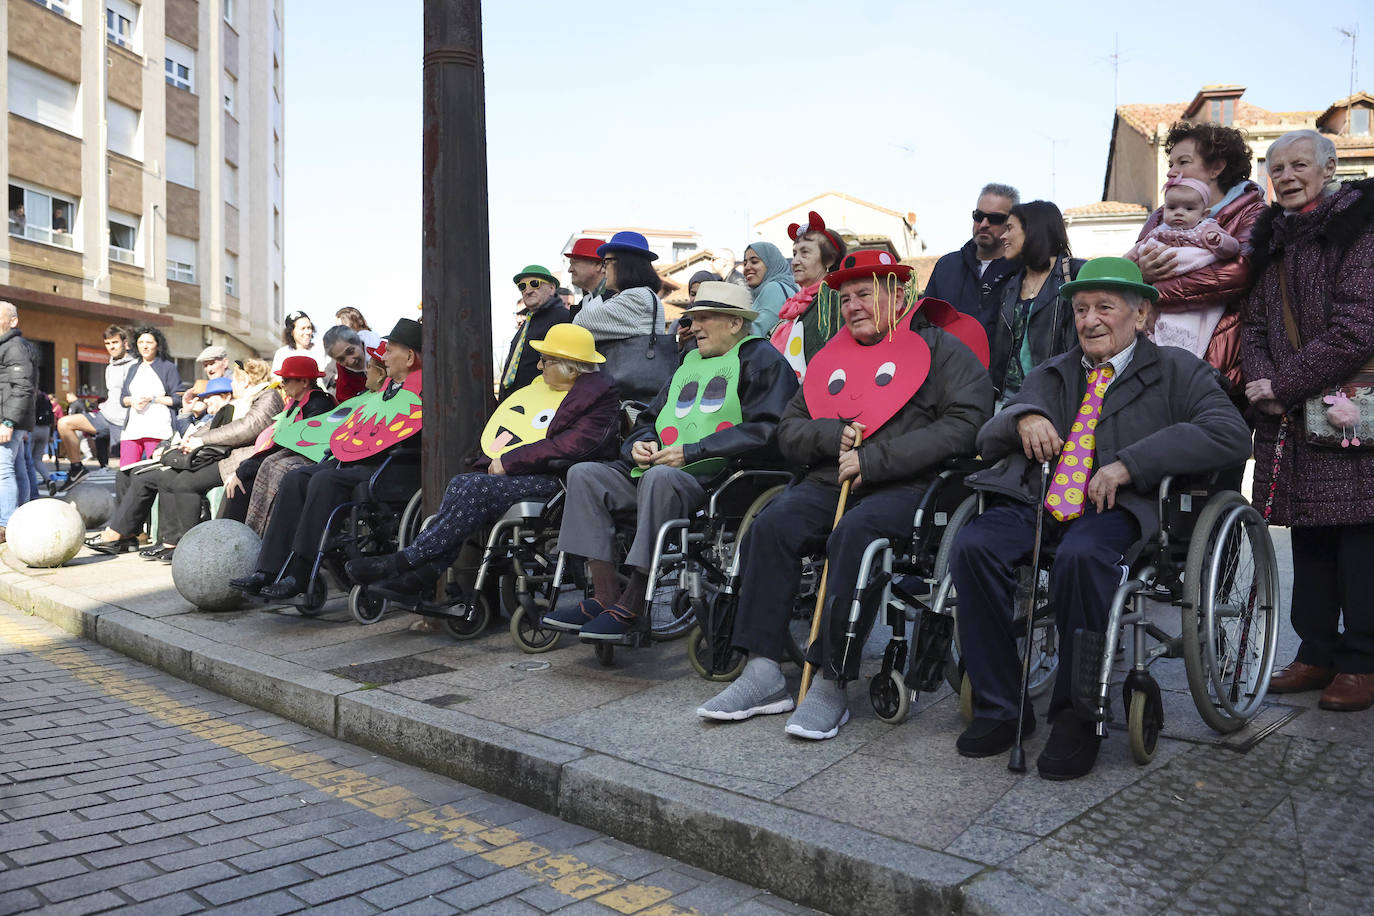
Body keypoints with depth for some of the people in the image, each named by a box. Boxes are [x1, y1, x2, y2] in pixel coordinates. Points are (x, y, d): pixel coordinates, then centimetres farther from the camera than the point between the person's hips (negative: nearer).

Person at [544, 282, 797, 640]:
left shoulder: (760, 359, 2)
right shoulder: (690, 362, 27)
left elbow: (764, 432, -13)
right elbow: (649, 419, 29)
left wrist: (690, 452, -17)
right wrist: (642, 443, 3)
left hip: (718, 476, -8)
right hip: (657, 469, 8)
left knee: (660, 477, -38)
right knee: (584, 474, -10)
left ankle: (630, 605, -32)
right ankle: (605, 598, -17)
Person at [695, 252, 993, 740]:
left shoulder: (940, 348, 8)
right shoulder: (833, 357, 25)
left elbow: (963, 426, -9)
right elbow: (789, 432, 20)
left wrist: (872, 459, -13)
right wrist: (833, 433, -3)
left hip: (906, 487, -5)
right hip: (828, 483, 5)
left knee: (851, 535, -34)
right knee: (771, 525, -23)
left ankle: (831, 684, -26)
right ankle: (762, 673, -21)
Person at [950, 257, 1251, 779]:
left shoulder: (1175, 371, 14)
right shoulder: (1050, 376, 28)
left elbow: (1230, 435, -5)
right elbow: (987, 442, 21)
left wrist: (1129, 464, -14)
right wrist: (1021, 418, -4)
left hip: (1114, 508, -4)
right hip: (1035, 502, 4)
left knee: (1082, 555, -38)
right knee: (972, 545, -27)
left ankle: (1077, 716, -18)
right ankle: (1000, 707, -13)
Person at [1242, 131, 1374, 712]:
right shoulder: (1272, 240, 17)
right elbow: (1254, 326, 12)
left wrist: (1284, 383, -14)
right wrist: (1265, 388, -6)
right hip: (1292, 413, 6)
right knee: (1308, 536, 11)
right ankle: (1317, 653, 20)